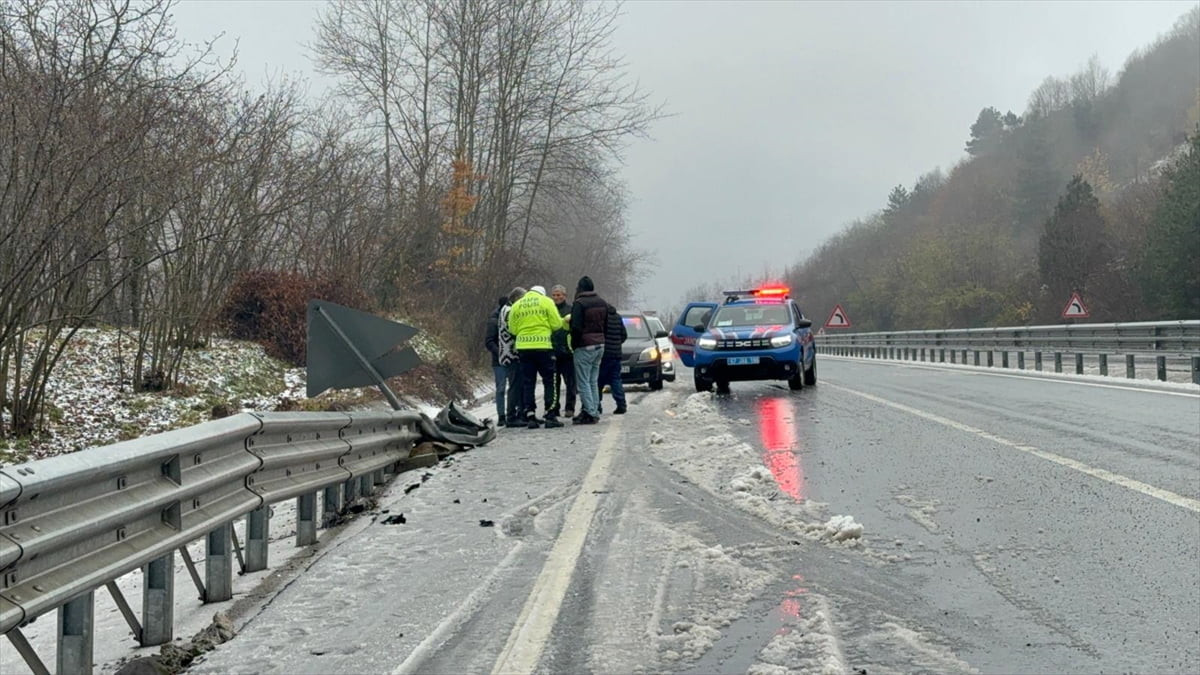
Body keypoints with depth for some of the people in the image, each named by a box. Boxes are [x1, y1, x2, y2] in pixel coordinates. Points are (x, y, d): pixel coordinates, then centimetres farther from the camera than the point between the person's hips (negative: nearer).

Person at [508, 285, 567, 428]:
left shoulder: (516, 305, 10)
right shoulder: (546, 301, 1)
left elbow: (512, 329, 7)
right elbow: (557, 324, -3)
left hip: (523, 347, 3)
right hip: (543, 346, -3)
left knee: (528, 383, 8)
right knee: (549, 382, 4)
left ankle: (530, 417, 5)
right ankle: (550, 416, -1)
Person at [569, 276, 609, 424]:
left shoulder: (579, 304, -13)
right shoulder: (602, 303, 12)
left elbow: (576, 327, -17)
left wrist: (574, 343, -4)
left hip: (585, 346, -8)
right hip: (600, 345, 8)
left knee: (583, 382, -4)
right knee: (594, 381, 14)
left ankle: (589, 413, -8)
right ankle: (594, 411, 15)